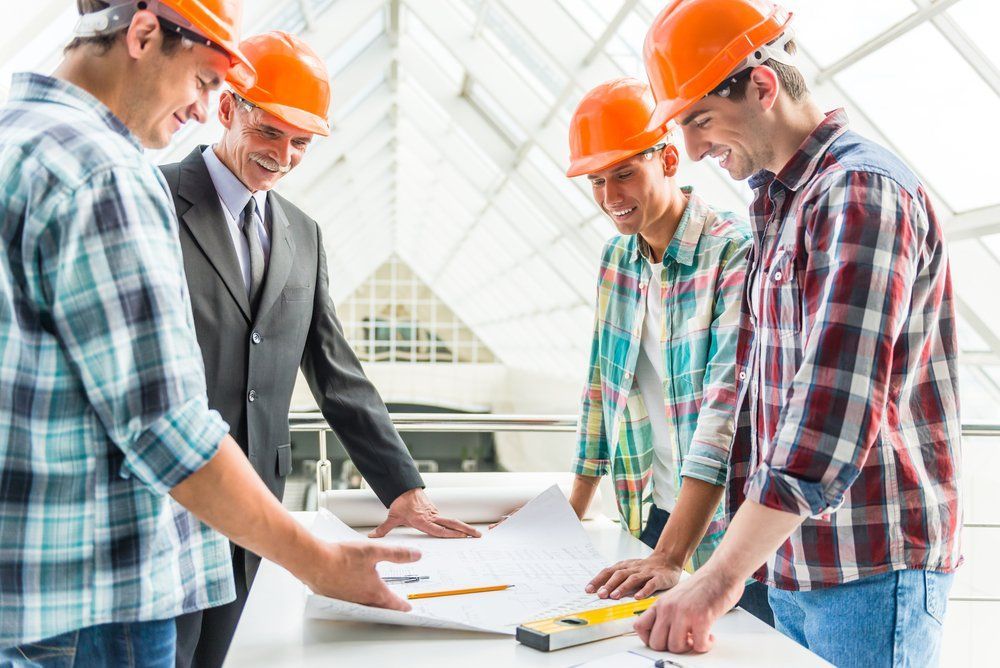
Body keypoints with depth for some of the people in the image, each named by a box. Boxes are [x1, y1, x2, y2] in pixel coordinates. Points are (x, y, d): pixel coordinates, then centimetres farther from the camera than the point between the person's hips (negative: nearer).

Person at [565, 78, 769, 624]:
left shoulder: (736, 253, -17)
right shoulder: (616, 257, 6)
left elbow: (729, 405, -26)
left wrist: (670, 558, -31)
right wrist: (573, 512, 12)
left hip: (731, 526, -6)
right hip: (654, 515, 6)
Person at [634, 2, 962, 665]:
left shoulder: (862, 192, -16)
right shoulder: (778, 202, 14)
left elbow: (837, 411, -26)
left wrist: (721, 580, -29)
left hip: (871, 568, -8)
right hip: (790, 565, 8)